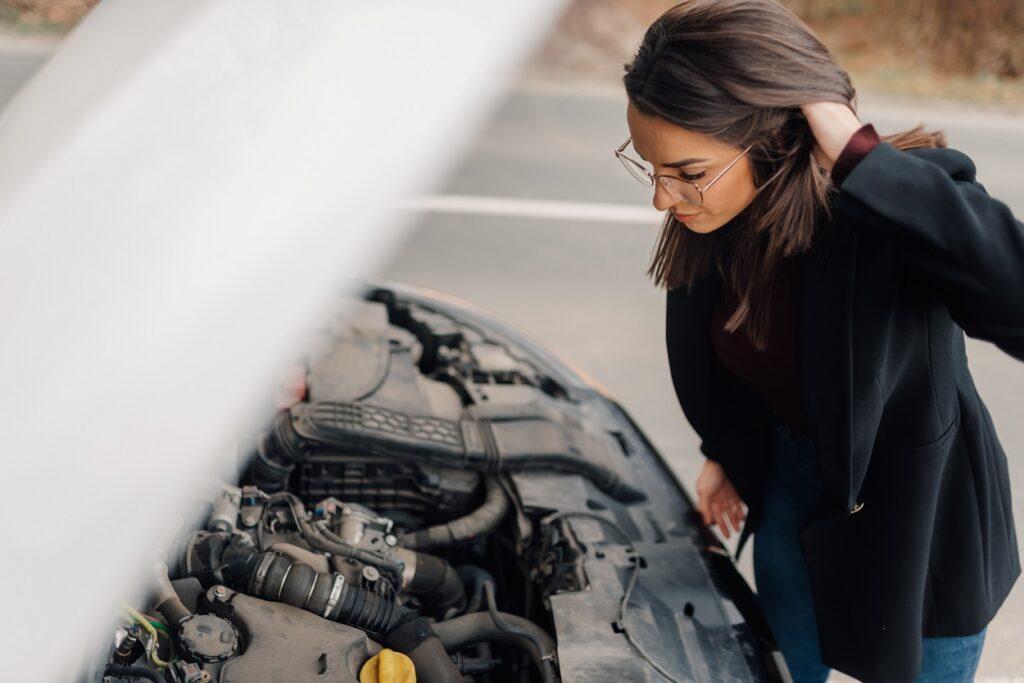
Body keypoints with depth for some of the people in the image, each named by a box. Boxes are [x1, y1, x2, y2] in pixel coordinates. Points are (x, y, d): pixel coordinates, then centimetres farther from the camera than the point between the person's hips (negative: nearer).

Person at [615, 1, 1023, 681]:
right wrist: (725, 453, 15)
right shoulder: (712, 217, -15)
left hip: (917, 522, -5)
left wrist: (868, 162, -48)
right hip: (795, 484, 5)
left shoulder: (894, 216, -34)